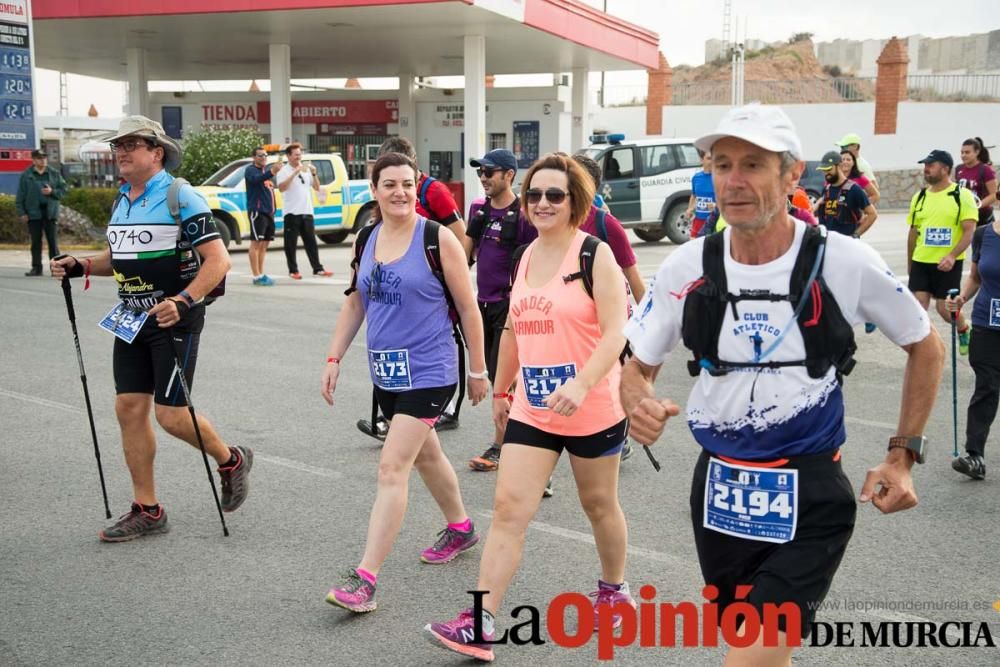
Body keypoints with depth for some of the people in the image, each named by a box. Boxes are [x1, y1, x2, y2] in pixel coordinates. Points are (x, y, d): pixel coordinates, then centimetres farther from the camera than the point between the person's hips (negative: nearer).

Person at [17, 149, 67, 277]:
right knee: (36, 242, 5)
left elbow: (63, 190, 7)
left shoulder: (54, 174, 7)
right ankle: (36, 267, 11)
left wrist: (52, 192, -12)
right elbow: (20, 196, 2)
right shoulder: (26, 175, 4)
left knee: (53, 241, -1)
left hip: (50, 212, 0)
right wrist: (21, 213, -4)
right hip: (33, 213, 0)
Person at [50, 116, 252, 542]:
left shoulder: (181, 197, -13)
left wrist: (183, 301, -30)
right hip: (130, 318, 8)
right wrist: (80, 266, 8)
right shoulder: (121, 201, 12)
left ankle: (232, 462, 21)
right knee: (129, 408, 6)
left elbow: (217, 260, -19)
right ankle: (146, 511, 16)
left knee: (170, 414, -8)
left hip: (174, 319, -8)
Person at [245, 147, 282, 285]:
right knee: (256, 243, -8)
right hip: (257, 211, -8)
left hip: (269, 211, 8)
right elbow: (256, 179, -31)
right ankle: (256, 276, -9)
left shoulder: (267, 169, 19)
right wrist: (271, 172, -46)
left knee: (264, 244, 10)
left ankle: (261, 274, 16)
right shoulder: (251, 169, -6)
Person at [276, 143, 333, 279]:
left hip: (307, 212, 5)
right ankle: (293, 270, 5)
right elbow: (281, 187, -21)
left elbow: (317, 188, 12)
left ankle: (317, 268, 11)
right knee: (291, 244, 0)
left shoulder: (306, 169, 12)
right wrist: (296, 172, -25)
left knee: (311, 242, 8)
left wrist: (314, 174, -4)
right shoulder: (284, 171, -4)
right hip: (292, 213, -5)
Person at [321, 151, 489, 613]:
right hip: (385, 372, 7)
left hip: (427, 373, -7)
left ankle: (365, 579, -10)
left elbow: (468, 308, -6)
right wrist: (334, 358, 6)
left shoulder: (438, 240, -11)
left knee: (392, 468, -13)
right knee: (425, 454, 23)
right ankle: (460, 528, 45)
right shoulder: (367, 241, 6)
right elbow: (355, 303, 14)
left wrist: (478, 370, -3)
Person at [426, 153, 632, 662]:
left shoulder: (595, 254, -11)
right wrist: (500, 389, 22)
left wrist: (582, 385, -33)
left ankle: (614, 590, 39)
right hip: (531, 411, 5)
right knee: (508, 509, -4)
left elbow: (615, 333, -19)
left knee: (599, 505, 15)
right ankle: (479, 625, -3)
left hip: (593, 410, -5)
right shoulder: (525, 258, 8)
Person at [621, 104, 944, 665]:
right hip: (720, 489, 3)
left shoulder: (845, 262, -12)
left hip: (810, 498, -3)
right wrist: (639, 402, -18)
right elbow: (638, 368, 5)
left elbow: (926, 347, 4)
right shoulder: (686, 269, -6)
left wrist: (903, 457, 1)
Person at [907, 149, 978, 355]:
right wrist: (909, 263, 18)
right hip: (921, 262, 4)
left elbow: (969, 231, -12)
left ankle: (964, 330, 37)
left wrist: (952, 256, -26)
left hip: (948, 264, -4)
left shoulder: (962, 195, -7)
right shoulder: (919, 197, 7)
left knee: (945, 309, 4)